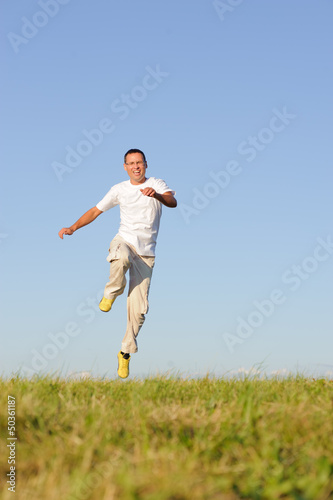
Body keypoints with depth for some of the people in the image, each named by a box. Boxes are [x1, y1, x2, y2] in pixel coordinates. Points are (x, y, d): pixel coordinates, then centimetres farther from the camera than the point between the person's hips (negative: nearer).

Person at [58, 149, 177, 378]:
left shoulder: (156, 184, 3)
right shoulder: (119, 189, 8)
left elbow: (172, 202, -16)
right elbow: (96, 210, 13)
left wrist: (156, 194, -37)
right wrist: (73, 228, 0)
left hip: (146, 252, 0)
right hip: (124, 241, 0)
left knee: (139, 308, -6)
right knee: (121, 259, -41)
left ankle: (126, 352, 11)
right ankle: (111, 294, -14)